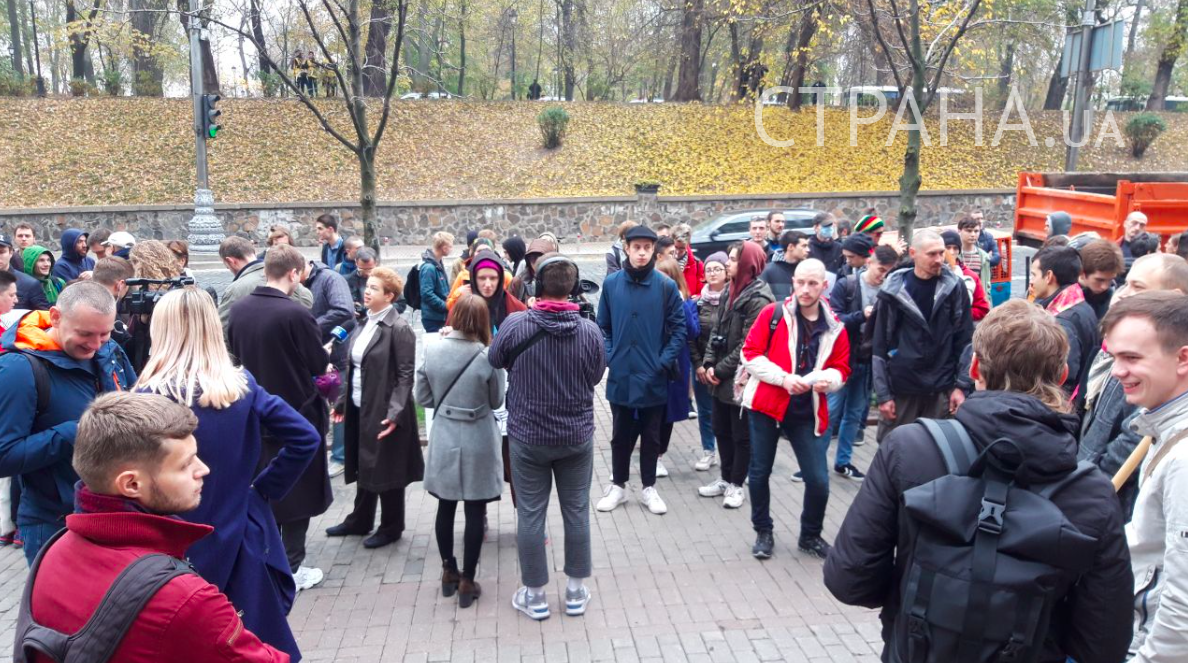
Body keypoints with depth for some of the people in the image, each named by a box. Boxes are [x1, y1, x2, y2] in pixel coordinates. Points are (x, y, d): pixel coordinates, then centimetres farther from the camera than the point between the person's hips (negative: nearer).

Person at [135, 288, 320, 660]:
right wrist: (264, 489, 1)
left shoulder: (151, 397, -15)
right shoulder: (243, 385, -3)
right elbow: (306, 439, -6)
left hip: (181, 551, -3)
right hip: (243, 543, 4)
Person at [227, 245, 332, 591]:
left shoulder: (238, 309, -4)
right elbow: (319, 364, -13)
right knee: (298, 491, 8)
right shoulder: (296, 313, -22)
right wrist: (325, 351, 9)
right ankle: (292, 568, 14)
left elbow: (235, 354, 10)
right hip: (297, 413, -6)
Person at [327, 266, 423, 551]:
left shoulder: (399, 329, -16)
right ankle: (359, 520, 35)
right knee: (364, 466, 19)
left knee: (385, 469, 5)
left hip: (384, 411, -8)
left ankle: (391, 527, 21)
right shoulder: (364, 324, 9)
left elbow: (406, 375, -18)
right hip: (359, 408, 8)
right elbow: (354, 368, 15)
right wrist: (343, 401, 14)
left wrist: (395, 413, -25)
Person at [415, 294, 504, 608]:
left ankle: (449, 572, 29)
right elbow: (496, 401, -2)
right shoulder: (488, 357, -14)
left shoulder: (432, 352, -7)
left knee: (446, 508, 16)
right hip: (478, 442, -3)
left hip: (444, 440, 3)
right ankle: (467, 582, 13)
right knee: (474, 513, 6)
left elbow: (423, 398, 2)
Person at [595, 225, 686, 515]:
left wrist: (665, 361, -10)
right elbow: (603, 326, 6)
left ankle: (649, 488, 27)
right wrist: (608, 356, -3)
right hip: (620, 376, 1)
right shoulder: (611, 283, -1)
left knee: (651, 436, 12)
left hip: (653, 377, -1)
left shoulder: (666, 285, -6)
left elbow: (678, 328, -2)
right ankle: (618, 486, 29)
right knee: (620, 435, 13)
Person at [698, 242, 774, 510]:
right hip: (721, 377, 8)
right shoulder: (730, 291, 10)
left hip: (741, 379, -8)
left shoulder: (757, 298, -16)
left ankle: (736, 485, 19)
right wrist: (708, 364, 0)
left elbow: (748, 345, -20)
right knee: (721, 430, 16)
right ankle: (726, 478, 31)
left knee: (741, 434, 6)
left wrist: (721, 370, -15)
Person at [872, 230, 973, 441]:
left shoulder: (955, 287, 0)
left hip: (941, 390, 1)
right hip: (900, 388, 0)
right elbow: (880, 346, -1)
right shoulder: (893, 290, -3)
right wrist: (883, 394, -4)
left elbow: (965, 340, 2)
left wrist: (961, 385, -3)